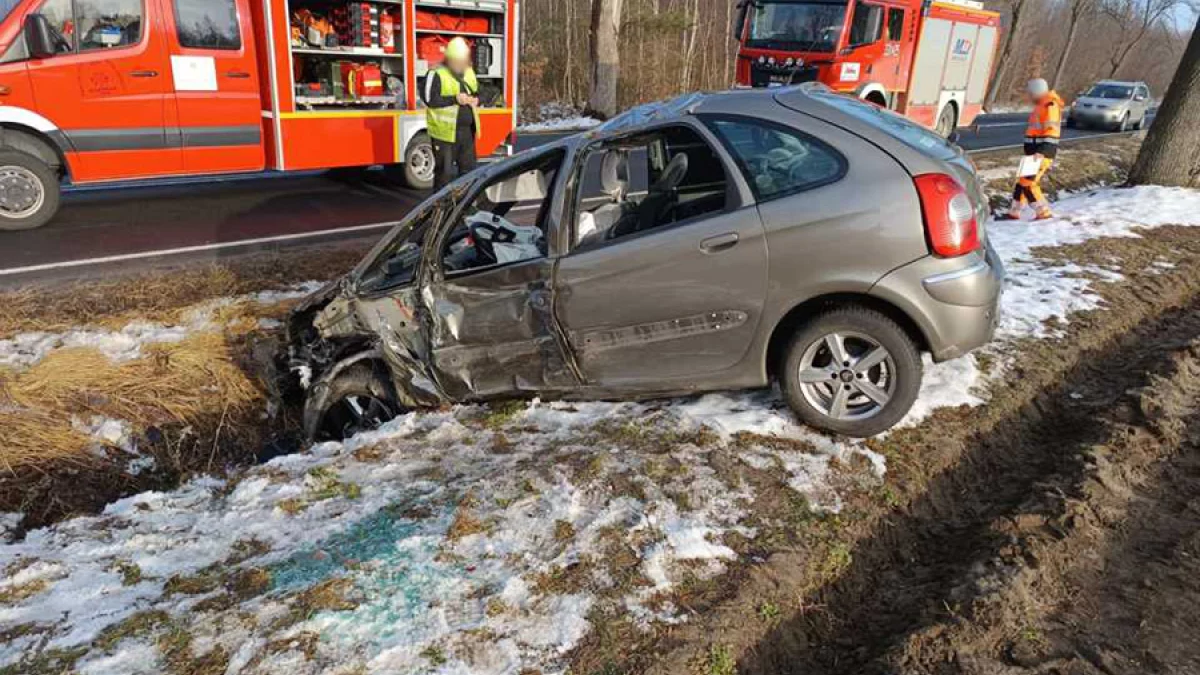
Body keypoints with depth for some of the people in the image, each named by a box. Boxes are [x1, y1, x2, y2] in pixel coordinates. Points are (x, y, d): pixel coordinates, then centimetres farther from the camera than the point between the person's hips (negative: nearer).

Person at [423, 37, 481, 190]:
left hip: (467, 130, 7)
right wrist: (454, 99, -22)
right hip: (445, 130, -7)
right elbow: (430, 99, -17)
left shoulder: (470, 72, 13)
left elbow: (478, 93, 23)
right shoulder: (437, 74, -10)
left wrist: (475, 99, -2)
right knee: (445, 170, -1)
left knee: (469, 167, 12)